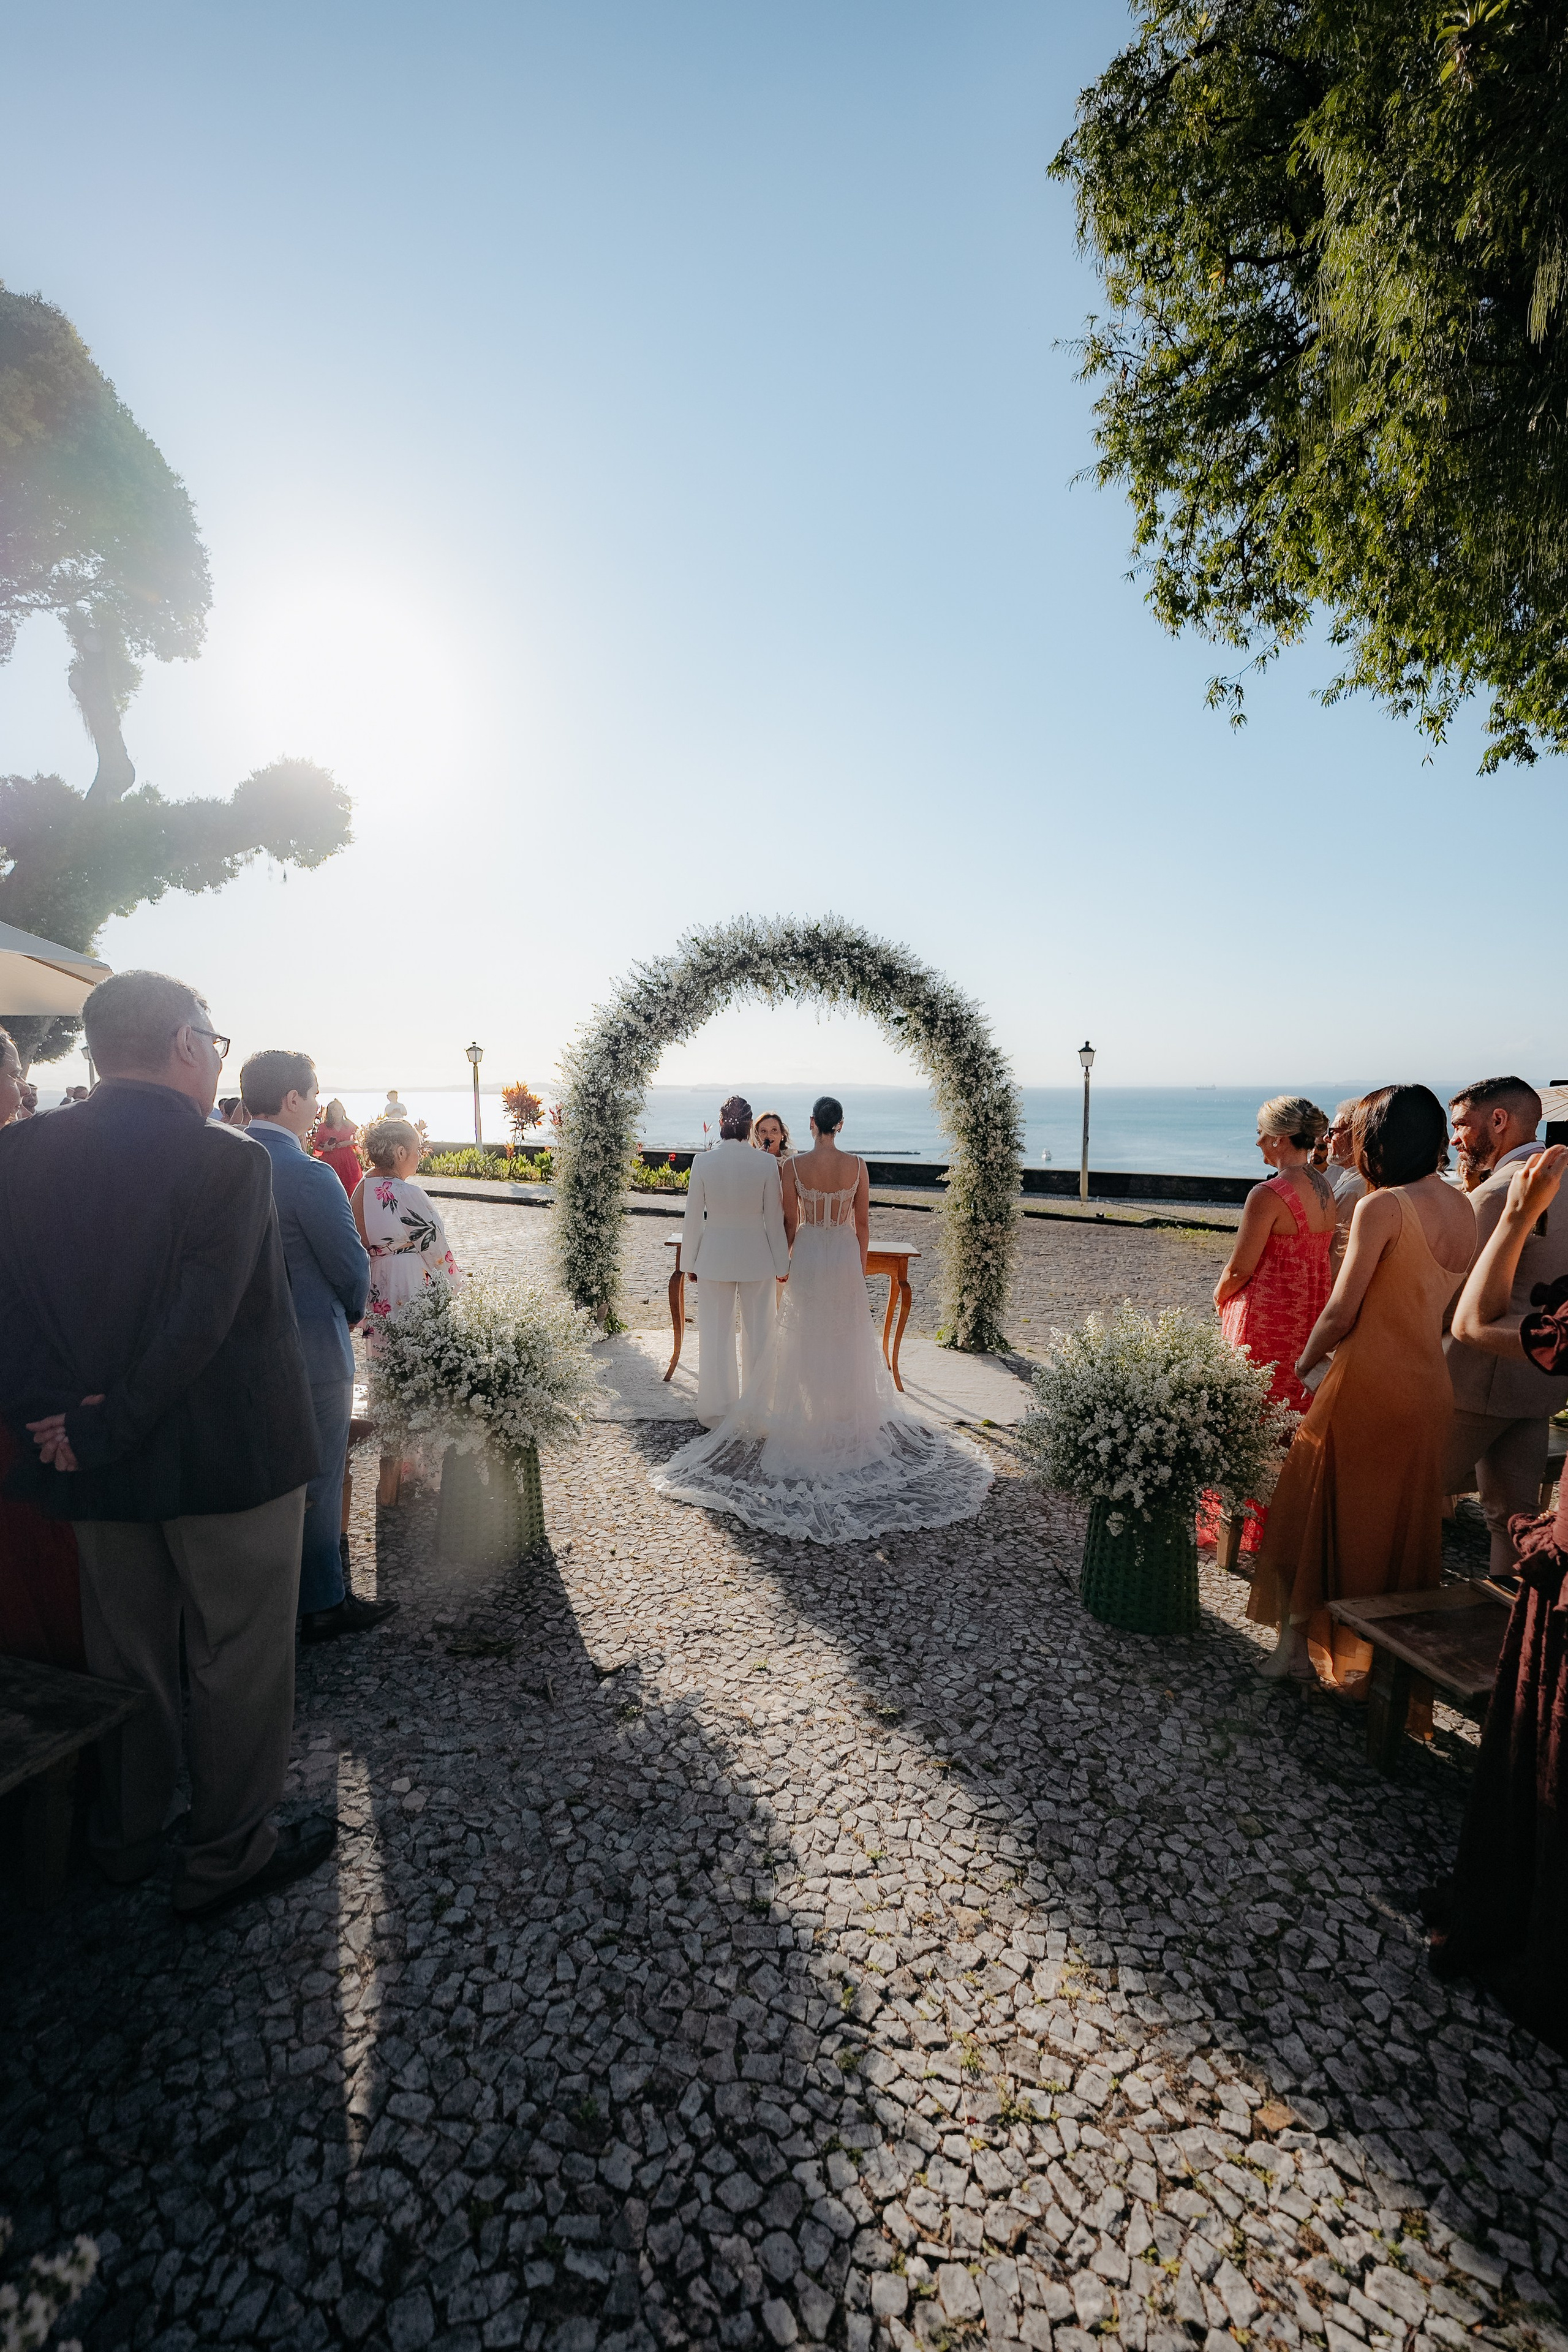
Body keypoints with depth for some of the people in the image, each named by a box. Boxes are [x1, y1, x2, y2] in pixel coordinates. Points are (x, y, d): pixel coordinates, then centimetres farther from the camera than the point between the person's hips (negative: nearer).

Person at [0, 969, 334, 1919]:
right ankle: (230, 1854, 29)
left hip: (96, 1456, 6)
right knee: (239, 1660, 13)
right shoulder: (230, 1161, -20)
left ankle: (129, 1834, 44)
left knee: (127, 1652, 24)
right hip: (229, 1457, -6)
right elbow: (198, 1325, -23)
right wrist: (104, 1433, -13)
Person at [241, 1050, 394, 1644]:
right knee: (316, 1482, 8)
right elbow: (352, 1266, -17)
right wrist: (351, 1313, 5)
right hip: (311, 1351, -7)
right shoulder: (308, 1174, -22)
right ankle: (321, 1605, 22)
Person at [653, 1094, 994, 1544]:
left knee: (806, 1339, 11)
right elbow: (863, 1224, -1)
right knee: (846, 1339, 14)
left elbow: (790, 1222, -6)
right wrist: (860, 1268, 11)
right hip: (845, 1255, 1)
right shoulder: (857, 1166, -6)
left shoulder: (793, 1165, -10)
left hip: (807, 1256, -1)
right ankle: (846, 1418, 23)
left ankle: (807, 1418, 17)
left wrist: (783, 1262, 9)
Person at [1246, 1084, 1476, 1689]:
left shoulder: (1382, 1207, -18)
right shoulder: (1464, 1208, 4)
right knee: (1404, 1522, 18)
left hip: (1370, 1386, -7)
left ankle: (1309, 1644, 20)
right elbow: (1446, 1305, 13)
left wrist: (1305, 1362, -1)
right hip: (1431, 1386, 7)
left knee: (1335, 1516, 9)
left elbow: (1341, 1313, -16)